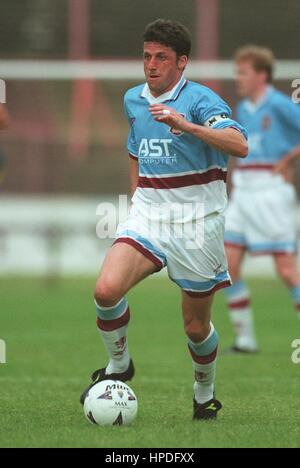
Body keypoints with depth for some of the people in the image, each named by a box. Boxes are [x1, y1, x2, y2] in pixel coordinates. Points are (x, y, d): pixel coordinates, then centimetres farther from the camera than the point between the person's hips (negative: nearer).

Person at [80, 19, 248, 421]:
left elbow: (240, 146, -29)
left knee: (195, 325, 6)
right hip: (147, 216, 4)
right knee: (107, 289, -22)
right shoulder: (133, 100, 9)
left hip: (196, 223, -4)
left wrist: (186, 125, -39)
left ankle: (205, 395, 33)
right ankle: (118, 365, 3)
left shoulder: (200, 99, -12)